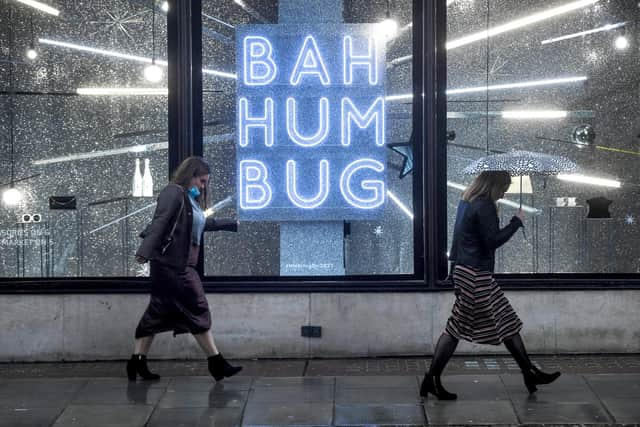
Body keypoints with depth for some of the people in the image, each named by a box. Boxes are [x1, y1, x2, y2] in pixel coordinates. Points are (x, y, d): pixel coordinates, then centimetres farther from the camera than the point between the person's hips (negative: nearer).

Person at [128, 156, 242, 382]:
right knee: (197, 310, -5)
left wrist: (232, 224, 47)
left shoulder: (192, 199, 20)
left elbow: (204, 223, 36)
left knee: (158, 313, 9)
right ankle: (216, 363, 1)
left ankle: (137, 362, 12)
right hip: (171, 264, -10)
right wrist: (145, 251, -33)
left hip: (181, 265, 10)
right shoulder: (173, 193, -9)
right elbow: (159, 222, -22)